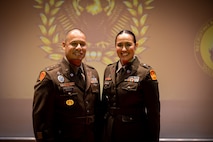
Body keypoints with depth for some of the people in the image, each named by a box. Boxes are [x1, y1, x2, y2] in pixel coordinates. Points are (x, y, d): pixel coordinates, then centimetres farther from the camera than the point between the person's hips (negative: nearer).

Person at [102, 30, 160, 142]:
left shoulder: (145, 73, -11)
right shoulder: (109, 70, 5)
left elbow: (153, 111, -10)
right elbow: (104, 103, 12)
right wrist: (101, 132, 11)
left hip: (135, 133, -4)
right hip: (110, 132, 5)